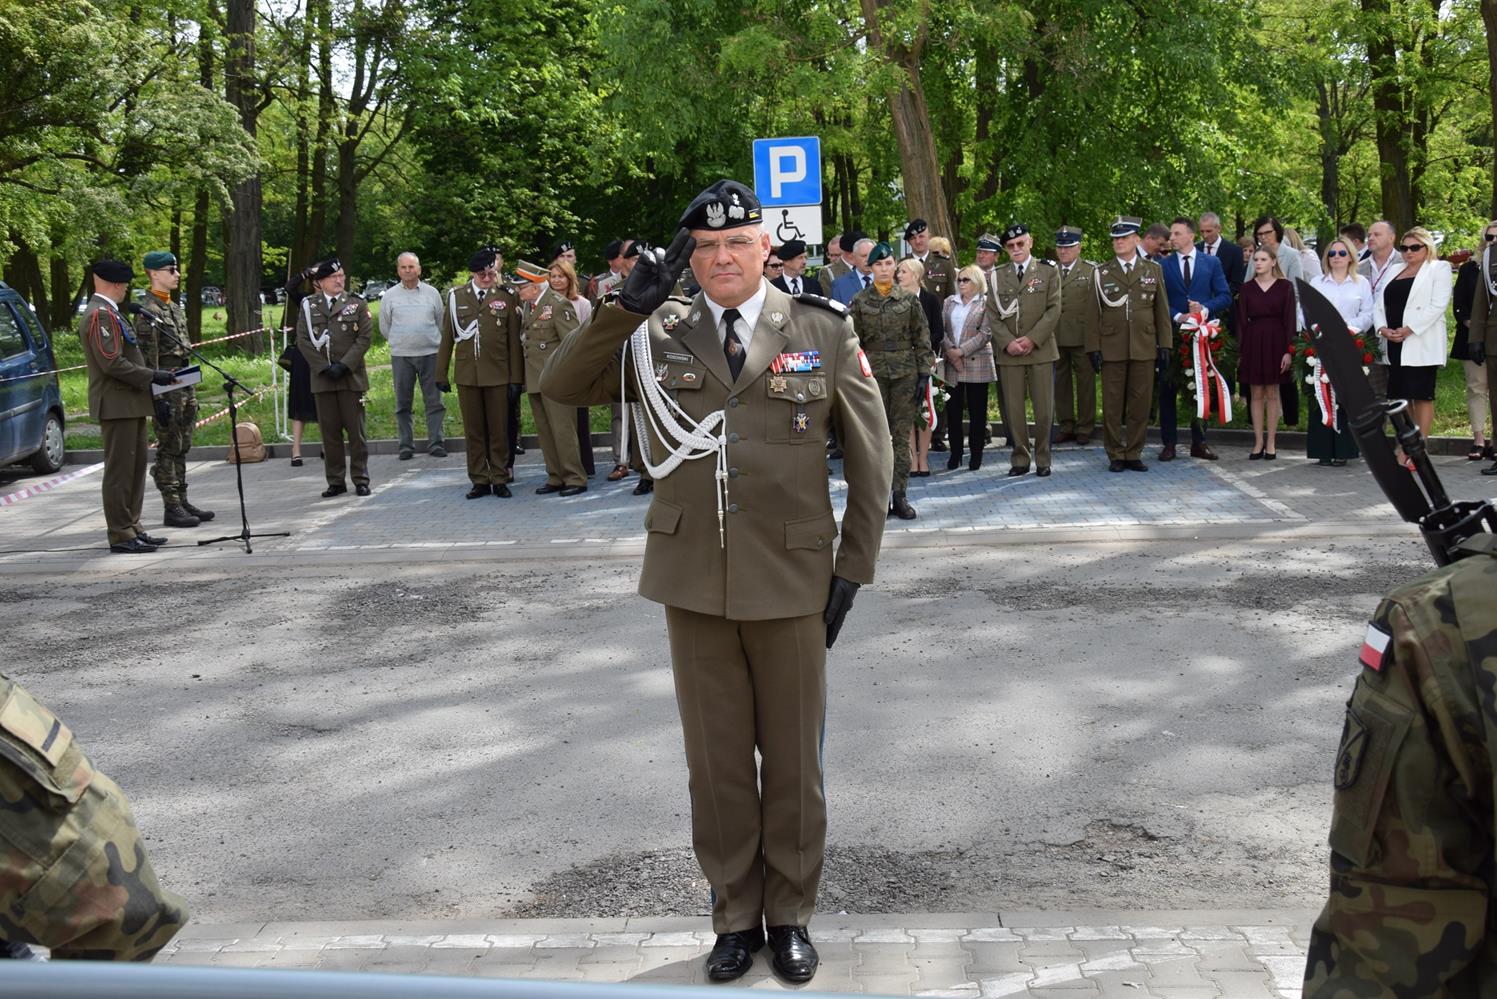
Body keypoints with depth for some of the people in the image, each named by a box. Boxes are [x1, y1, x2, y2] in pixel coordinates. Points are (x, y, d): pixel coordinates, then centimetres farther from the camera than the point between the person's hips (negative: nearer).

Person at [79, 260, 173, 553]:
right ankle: (121, 535, -3)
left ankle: (132, 527, 22)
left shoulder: (108, 312, 19)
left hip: (129, 403, 11)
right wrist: (151, 376, -17)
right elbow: (112, 363, -22)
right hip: (116, 405, -11)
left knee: (135, 467, 15)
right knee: (119, 471, -6)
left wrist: (153, 375, 16)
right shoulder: (100, 315, -15)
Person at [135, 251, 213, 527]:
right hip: (166, 389, -9)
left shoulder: (175, 308, 16)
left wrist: (190, 393, 20)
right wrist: (158, 398, -21)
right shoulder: (147, 312, -13)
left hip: (184, 386, 9)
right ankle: (171, 508, 1)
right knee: (168, 449, -3)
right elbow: (148, 359, -17)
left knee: (181, 447, 13)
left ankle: (182, 502, 20)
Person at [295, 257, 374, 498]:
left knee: (356, 430, 1)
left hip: (351, 377, -1)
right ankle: (335, 481, 10)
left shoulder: (356, 304, 6)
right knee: (329, 431, 3)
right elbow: (303, 340, 2)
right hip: (322, 378, 1)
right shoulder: (309, 305, 7)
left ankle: (360, 479, 9)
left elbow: (365, 337, -1)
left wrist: (344, 366, -11)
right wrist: (323, 368, -8)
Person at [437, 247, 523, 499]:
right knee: (473, 430, 6)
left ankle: (500, 479, 13)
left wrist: (516, 377, -2)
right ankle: (479, 480, 13)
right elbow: (447, 337, 8)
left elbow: (514, 340, 1)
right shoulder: (455, 296, 6)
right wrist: (442, 374, 6)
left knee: (499, 429, 4)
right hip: (467, 373, 2)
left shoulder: (507, 297, 2)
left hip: (497, 374, -1)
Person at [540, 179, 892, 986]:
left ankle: (790, 913, 29)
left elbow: (871, 457, 1)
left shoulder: (823, 331, -2)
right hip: (693, 583, 2)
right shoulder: (659, 336, 2)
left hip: (790, 581, -1)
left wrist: (854, 568, -3)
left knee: (793, 759, 11)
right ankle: (735, 915, 28)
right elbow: (560, 386, -3)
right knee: (716, 761, 11)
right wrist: (628, 307, -15)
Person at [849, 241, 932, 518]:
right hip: (873, 373, -1)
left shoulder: (909, 299, 4)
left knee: (902, 436, 2)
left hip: (905, 373, 1)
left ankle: (900, 495, 8)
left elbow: (922, 339, 6)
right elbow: (852, 343, 3)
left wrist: (923, 374, 0)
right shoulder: (859, 302, 3)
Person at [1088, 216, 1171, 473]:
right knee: (1112, 406, 1)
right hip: (1111, 348, -1)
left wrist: (1164, 344, 3)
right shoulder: (1101, 273, 6)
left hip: (1144, 348, 1)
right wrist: (1094, 347, -3)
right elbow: (1094, 313, 4)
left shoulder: (1153, 270, 10)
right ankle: (1116, 455, 10)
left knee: (1140, 404, 3)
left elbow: (1161, 311, 10)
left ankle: (1134, 454, 13)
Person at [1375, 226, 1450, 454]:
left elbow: (1438, 305, -9)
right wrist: (1382, 328, -6)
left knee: (1422, 396, -5)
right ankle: (1403, 452, 10)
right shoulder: (1394, 272, 20)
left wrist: (1409, 329, -17)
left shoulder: (1438, 269, 4)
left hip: (1421, 344, -6)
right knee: (1400, 397, 6)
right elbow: (1378, 303, 14)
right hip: (1393, 344, 6)